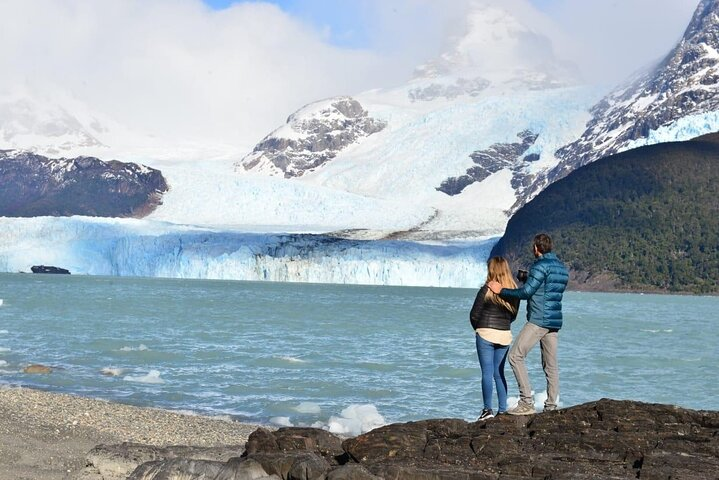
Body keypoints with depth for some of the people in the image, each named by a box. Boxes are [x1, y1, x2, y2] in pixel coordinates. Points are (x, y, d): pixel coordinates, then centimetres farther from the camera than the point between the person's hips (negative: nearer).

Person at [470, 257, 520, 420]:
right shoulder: (514, 291, 2)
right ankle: (502, 410, 12)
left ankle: (488, 410, -2)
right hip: (505, 335, 5)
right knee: (499, 373, 13)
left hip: (486, 334, -5)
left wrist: (478, 329, 11)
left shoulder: (487, 290, -12)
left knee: (487, 373, -1)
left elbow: (474, 315, -7)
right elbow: (513, 315, 11)